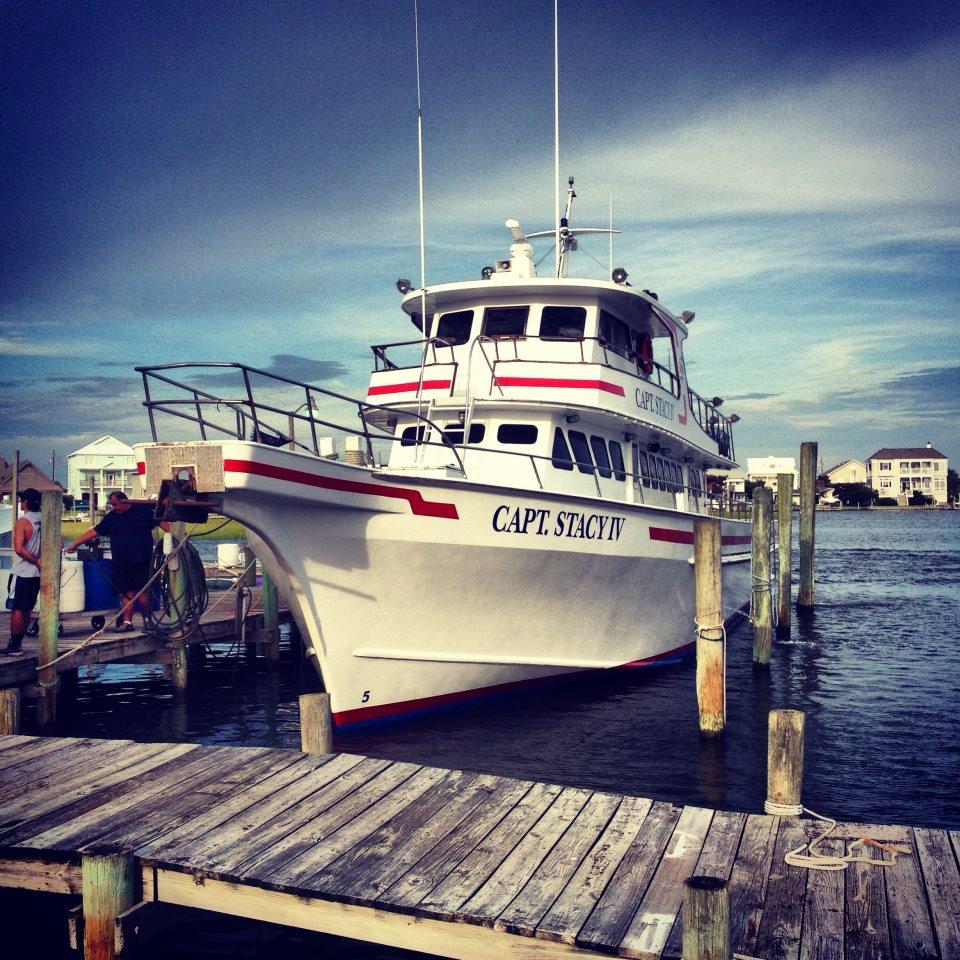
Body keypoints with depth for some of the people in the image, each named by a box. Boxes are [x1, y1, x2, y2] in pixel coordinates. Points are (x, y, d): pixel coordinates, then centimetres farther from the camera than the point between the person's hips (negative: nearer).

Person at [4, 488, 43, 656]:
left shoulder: (22, 522, -15)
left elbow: (19, 549, -24)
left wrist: (36, 561, -14)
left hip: (22, 573, -6)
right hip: (37, 573, 6)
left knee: (17, 609, -1)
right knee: (27, 610, 12)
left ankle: (14, 646, 2)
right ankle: (18, 643, 19)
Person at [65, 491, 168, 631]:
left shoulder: (143, 510, 2)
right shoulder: (111, 517, 15)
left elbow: (162, 523, -1)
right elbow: (94, 532, 15)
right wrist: (74, 545, 11)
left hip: (142, 562, -4)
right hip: (121, 564, 5)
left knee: (141, 591, -5)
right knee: (128, 592, 4)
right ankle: (127, 621, 7)